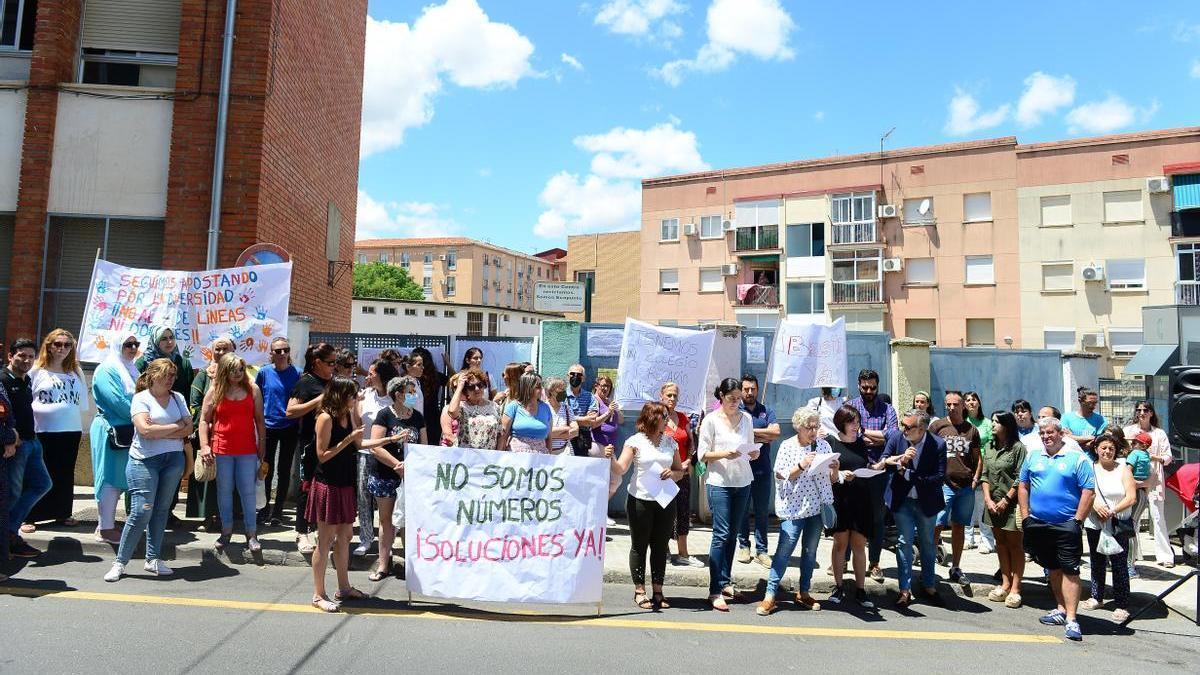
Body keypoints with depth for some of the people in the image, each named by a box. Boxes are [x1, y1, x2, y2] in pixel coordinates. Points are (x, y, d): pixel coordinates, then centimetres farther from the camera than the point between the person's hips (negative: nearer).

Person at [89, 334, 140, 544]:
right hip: (111, 431, -8)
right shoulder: (106, 370, -10)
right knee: (110, 479, -5)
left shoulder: (131, 370, 17)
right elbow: (117, 401, -19)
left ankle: (107, 523, 19)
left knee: (119, 479, 11)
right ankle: (105, 528, 0)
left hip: (128, 431, 8)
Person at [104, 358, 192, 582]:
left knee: (161, 510, 8)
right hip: (144, 460, -4)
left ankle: (153, 559, 16)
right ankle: (120, 562, 3)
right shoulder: (141, 398, -3)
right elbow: (145, 430, -16)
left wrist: (158, 432, -10)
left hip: (173, 460, 4)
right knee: (141, 511, -10)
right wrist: (175, 426, -7)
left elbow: (188, 429, 1)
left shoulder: (178, 398, 9)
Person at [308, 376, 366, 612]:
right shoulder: (325, 418, -15)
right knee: (325, 540, 1)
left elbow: (358, 444, 8)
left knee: (344, 536, 15)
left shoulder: (348, 415, 8)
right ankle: (318, 595, 11)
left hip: (345, 484, 8)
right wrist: (348, 439, -20)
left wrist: (356, 412, 1)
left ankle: (344, 588, 28)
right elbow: (322, 455, -16)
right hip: (328, 485, -8)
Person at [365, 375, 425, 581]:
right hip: (385, 475, -2)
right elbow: (375, 447, -14)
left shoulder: (417, 417, 6)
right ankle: (383, 563, 17)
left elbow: (424, 447, 8)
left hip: (410, 475, 2)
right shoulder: (384, 415, -7)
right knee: (386, 519, 8)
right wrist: (398, 465, -16)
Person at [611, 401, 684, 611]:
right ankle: (639, 591, 15)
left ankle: (658, 591, 19)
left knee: (660, 546, 9)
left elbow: (680, 471, 15)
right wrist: (611, 460, -31)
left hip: (665, 500, 4)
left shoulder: (670, 442, 9)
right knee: (639, 546, 5)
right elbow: (620, 469, -11)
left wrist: (673, 473, -7)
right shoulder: (636, 441, -4)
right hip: (640, 501, -4)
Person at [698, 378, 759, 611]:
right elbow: (702, 454, -6)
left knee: (732, 535, 12)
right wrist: (724, 454, -21)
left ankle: (726, 583, 24)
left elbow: (751, 449, 17)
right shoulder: (711, 420, -5)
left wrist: (754, 453, -5)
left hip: (743, 483, 5)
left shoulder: (746, 418, 9)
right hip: (719, 483, -5)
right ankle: (715, 591, -4)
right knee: (721, 535, -8)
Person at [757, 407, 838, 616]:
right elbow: (782, 477, -10)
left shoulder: (823, 445, 5)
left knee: (810, 551, 13)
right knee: (784, 550, -5)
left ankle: (804, 593, 26)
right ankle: (770, 595, 1)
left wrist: (835, 468, -13)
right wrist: (802, 464, -22)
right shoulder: (787, 447, -6)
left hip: (817, 506, 4)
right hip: (794, 507, -4)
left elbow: (832, 479, 9)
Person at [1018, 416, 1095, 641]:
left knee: (1070, 570, -6)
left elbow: (1088, 491, -7)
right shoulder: (1032, 456, 9)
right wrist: (1025, 516, 6)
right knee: (1053, 568, 16)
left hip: (1066, 525, -5)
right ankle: (1061, 609, 29)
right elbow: (1023, 486, 12)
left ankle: (1071, 619, -4)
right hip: (1038, 524, 5)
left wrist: (1077, 521, -11)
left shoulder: (1077, 459, -3)